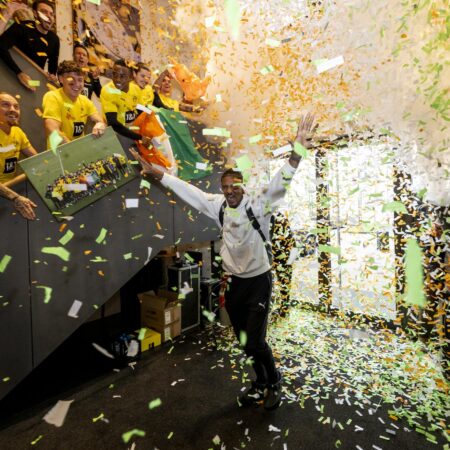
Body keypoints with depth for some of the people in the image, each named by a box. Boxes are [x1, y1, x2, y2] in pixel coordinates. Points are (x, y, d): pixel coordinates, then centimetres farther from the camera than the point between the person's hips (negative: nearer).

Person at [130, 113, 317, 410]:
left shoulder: (258, 205, -15)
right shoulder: (219, 206, -3)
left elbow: (279, 185, -30)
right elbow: (189, 191, 3)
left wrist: (297, 153, -46)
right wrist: (157, 173, 4)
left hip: (259, 281, -5)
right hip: (234, 282, 5)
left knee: (255, 341, -3)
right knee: (245, 342, 17)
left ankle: (274, 383, 30)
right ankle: (261, 384, 43)